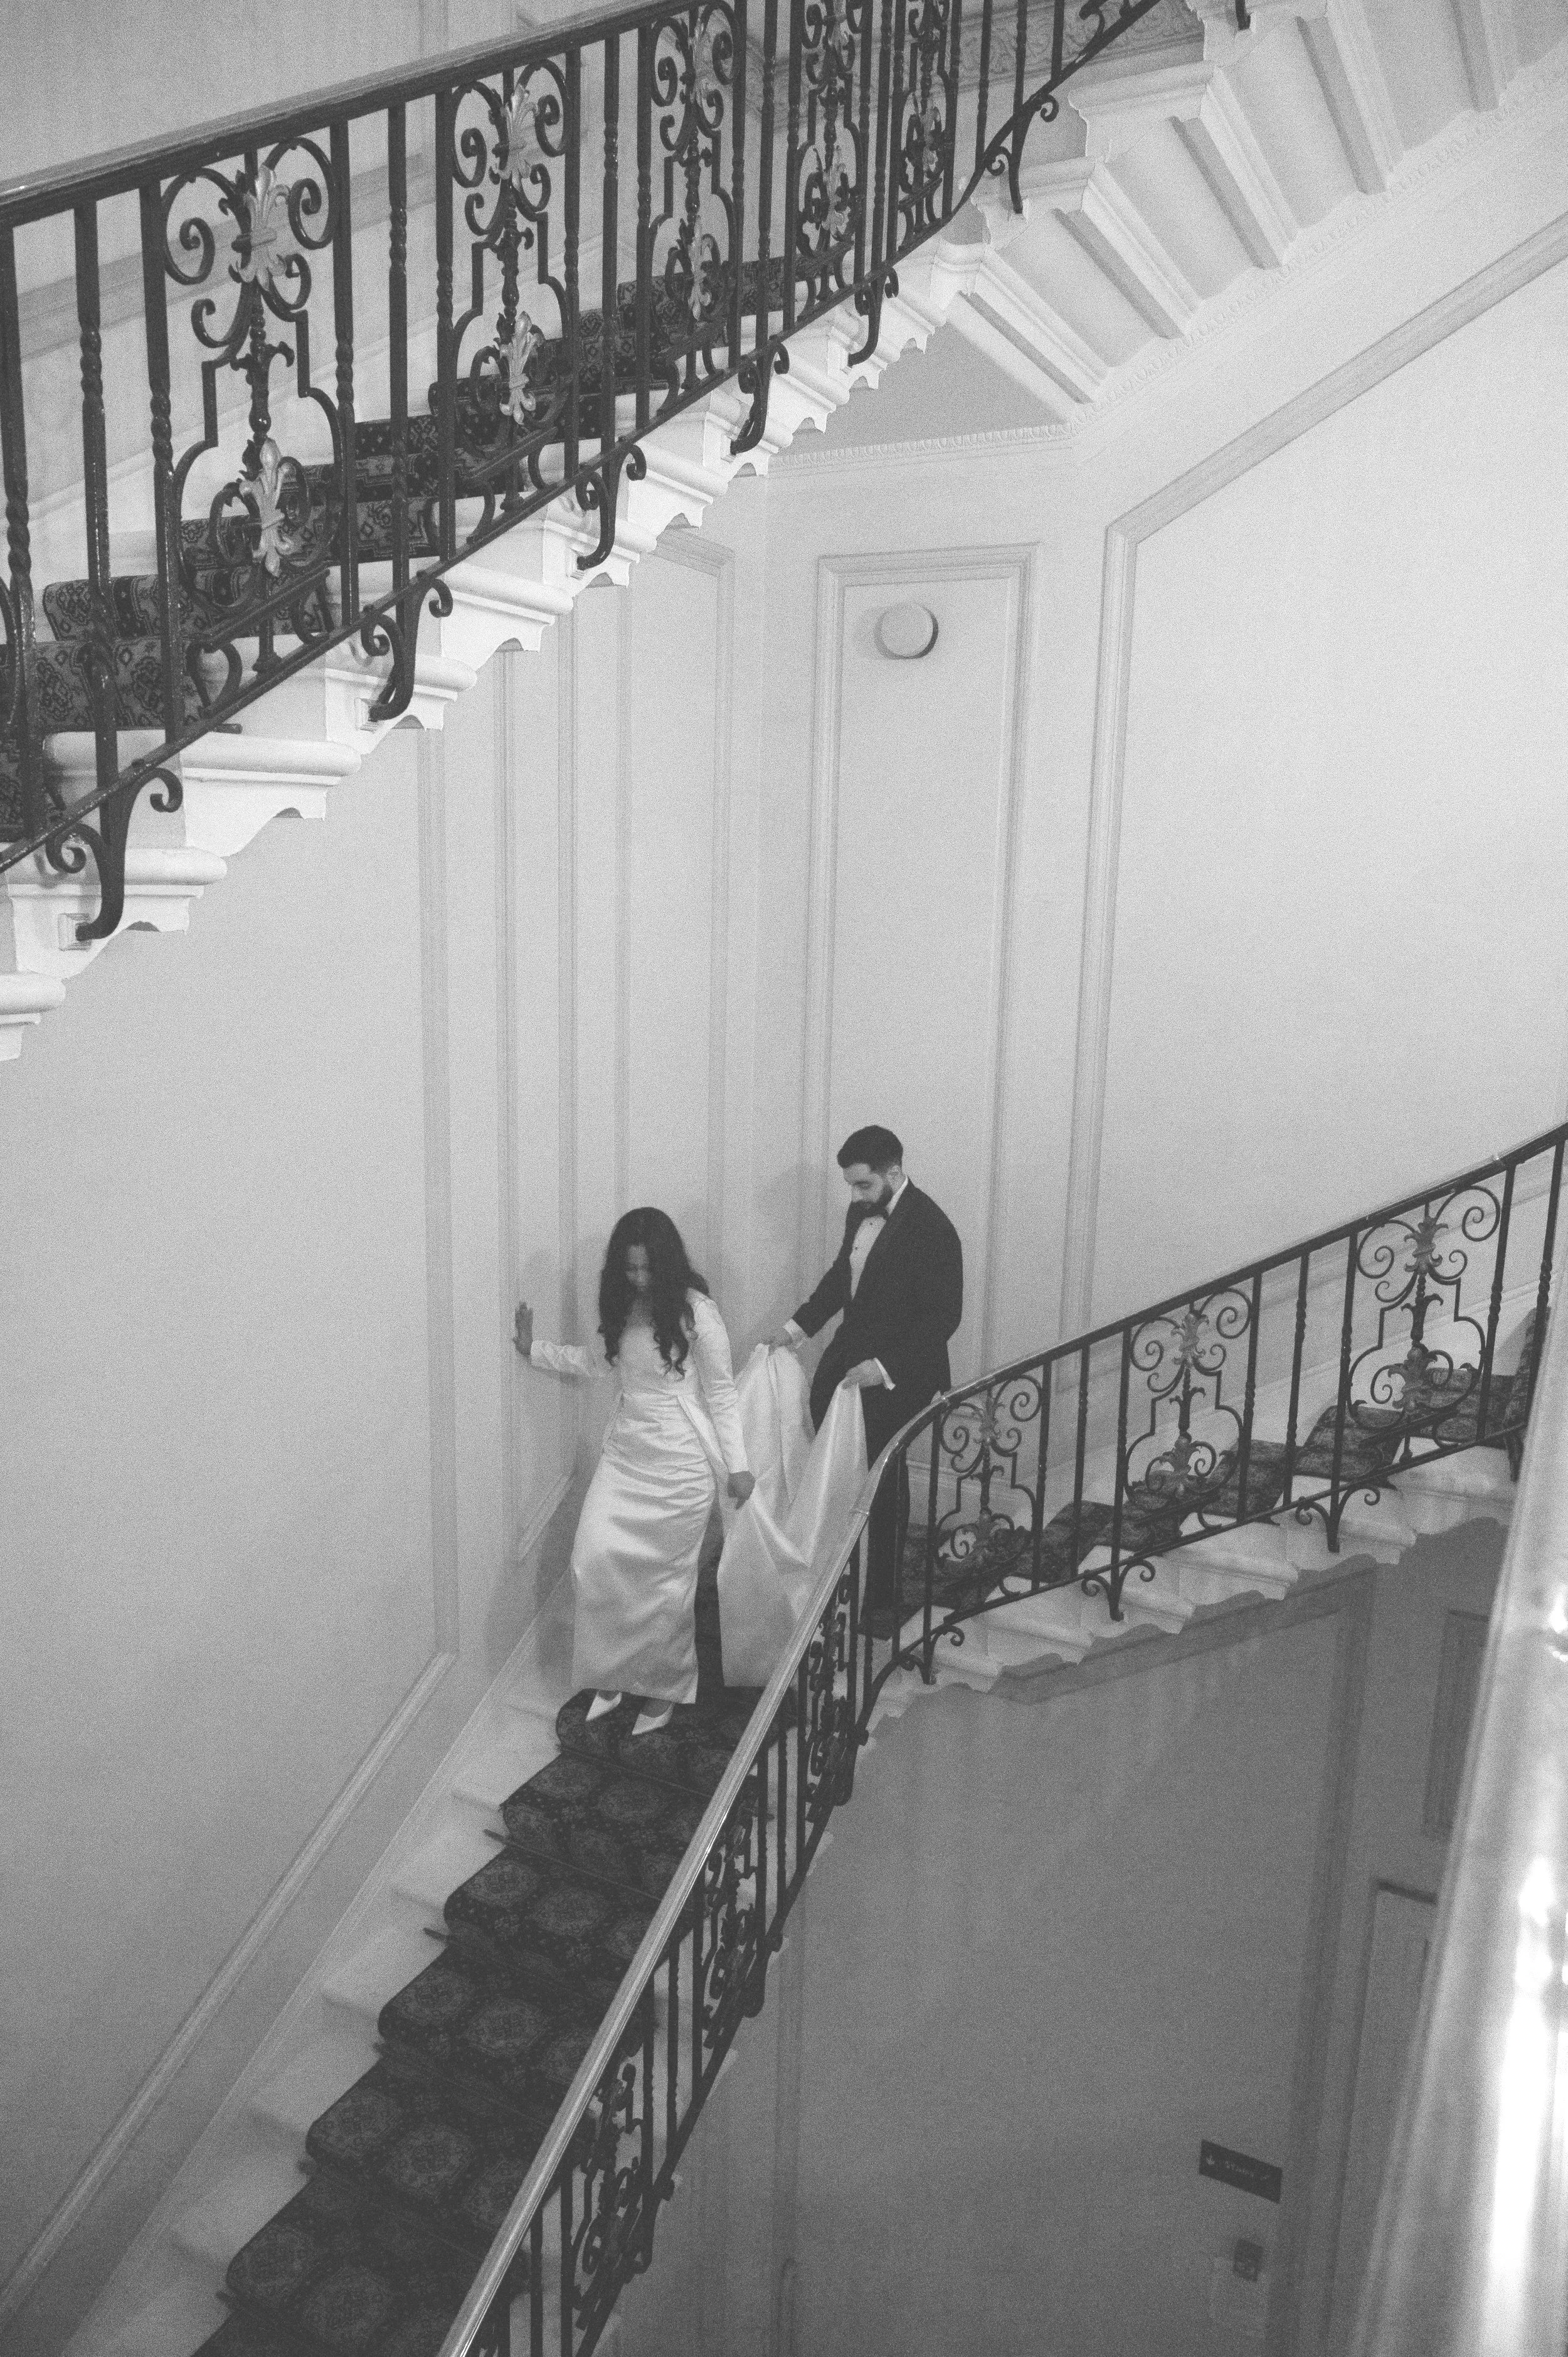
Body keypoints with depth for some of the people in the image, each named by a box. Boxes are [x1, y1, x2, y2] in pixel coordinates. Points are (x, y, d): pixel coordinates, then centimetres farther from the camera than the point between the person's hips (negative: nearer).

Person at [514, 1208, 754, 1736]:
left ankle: (665, 1687, 26)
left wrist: (736, 1466, -9)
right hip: (624, 1452, 6)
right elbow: (602, 1362, 19)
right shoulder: (623, 1307, 2)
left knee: (666, 1579, 5)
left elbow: (721, 1395, -9)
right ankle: (614, 1673, 17)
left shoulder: (696, 1312, -15)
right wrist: (535, 1350, 11)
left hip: (680, 1461, -6)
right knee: (594, 1560, -3)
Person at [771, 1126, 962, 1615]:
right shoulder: (861, 1212, 2)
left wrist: (886, 1368, -27)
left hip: (899, 1373, -7)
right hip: (850, 1354, 7)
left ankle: (882, 1589, 22)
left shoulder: (932, 1229, -21)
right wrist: (798, 1326, 7)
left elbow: (943, 1317, -21)